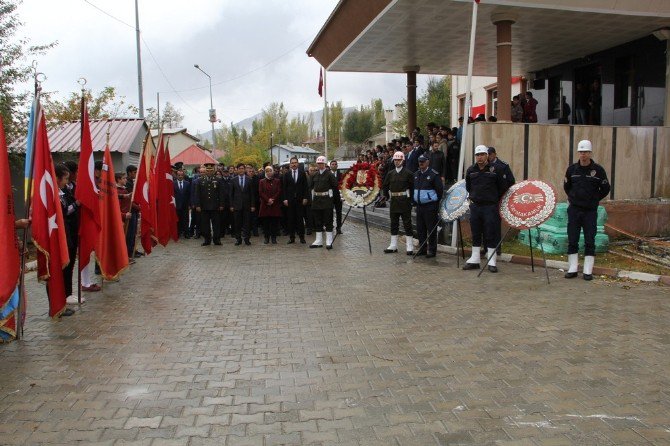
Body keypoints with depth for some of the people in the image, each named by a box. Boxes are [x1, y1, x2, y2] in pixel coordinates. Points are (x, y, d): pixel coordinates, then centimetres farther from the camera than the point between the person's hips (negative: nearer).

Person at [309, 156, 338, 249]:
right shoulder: (315, 175, 10)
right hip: (316, 199, 6)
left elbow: (335, 186, -5)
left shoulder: (329, 174, -6)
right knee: (317, 221, 9)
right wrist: (313, 197, 11)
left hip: (326, 200, -6)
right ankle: (318, 241, 16)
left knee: (328, 221, -2)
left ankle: (329, 242, 2)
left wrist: (330, 195, -2)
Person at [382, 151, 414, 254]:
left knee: (407, 224, -2)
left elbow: (412, 187, -5)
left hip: (405, 202, -5)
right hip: (394, 202, 5)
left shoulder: (408, 173, -5)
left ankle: (410, 247, 2)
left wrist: (409, 198, -5)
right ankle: (393, 246, 19)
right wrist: (389, 196, 11)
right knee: (394, 224, 11)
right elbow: (385, 186, 18)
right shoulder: (390, 174, 9)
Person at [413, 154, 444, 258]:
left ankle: (432, 250, 5)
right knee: (420, 228, 11)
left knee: (431, 229, -2)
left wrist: (436, 201, -3)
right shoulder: (416, 174, 11)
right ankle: (422, 248, 21)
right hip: (419, 206, 7)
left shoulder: (434, 175, -9)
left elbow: (440, 189, -7)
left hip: (430, 206, -7)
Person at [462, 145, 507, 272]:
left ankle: (491, 262, 6)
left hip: (490, 207, -4)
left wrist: (495, 199, 6)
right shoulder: (471, 170, 6)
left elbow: (503, 187, 2)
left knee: (491, 234, -1)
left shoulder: (494, 169, -6)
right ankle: (474, 260, 18)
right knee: (475, 233, 10)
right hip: (475, 206, 4)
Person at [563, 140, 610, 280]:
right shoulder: (571, 169, 3)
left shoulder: (598, 170, -4)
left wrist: (594, 200, 7)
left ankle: (588, 271, 7)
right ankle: (572, 269, 12)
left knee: (590, 241, 1)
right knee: (572, 240, 3)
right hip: (574, 210, 2)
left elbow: (605, 189, 6)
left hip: (590, 211, -2)